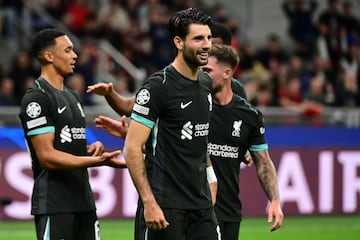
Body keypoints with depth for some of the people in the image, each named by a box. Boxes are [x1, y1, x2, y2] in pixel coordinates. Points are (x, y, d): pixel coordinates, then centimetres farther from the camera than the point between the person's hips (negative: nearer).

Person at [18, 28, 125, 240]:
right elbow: (47, 156, -18)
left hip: (84, 201, 9)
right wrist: (97, 161, -24)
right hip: (54, 205, -9)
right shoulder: (37, 98, -10)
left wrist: (93, 148, 3)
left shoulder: (73, 96, 19)